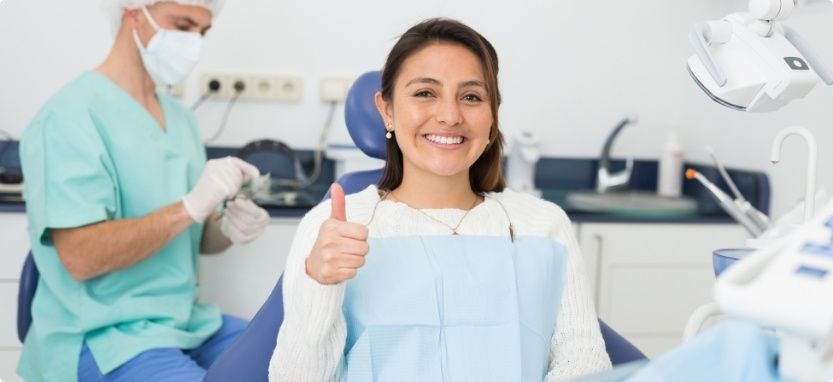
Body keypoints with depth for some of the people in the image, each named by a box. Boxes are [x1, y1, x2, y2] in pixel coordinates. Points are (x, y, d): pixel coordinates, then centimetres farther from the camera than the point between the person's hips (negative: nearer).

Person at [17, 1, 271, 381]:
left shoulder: (180, 118, 10)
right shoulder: (71, 115, -14)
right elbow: (81, 257, -21)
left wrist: (227, 228, -7)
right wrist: (190, 206, -26)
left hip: (185, 320, 8)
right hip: (103, 335, -8)